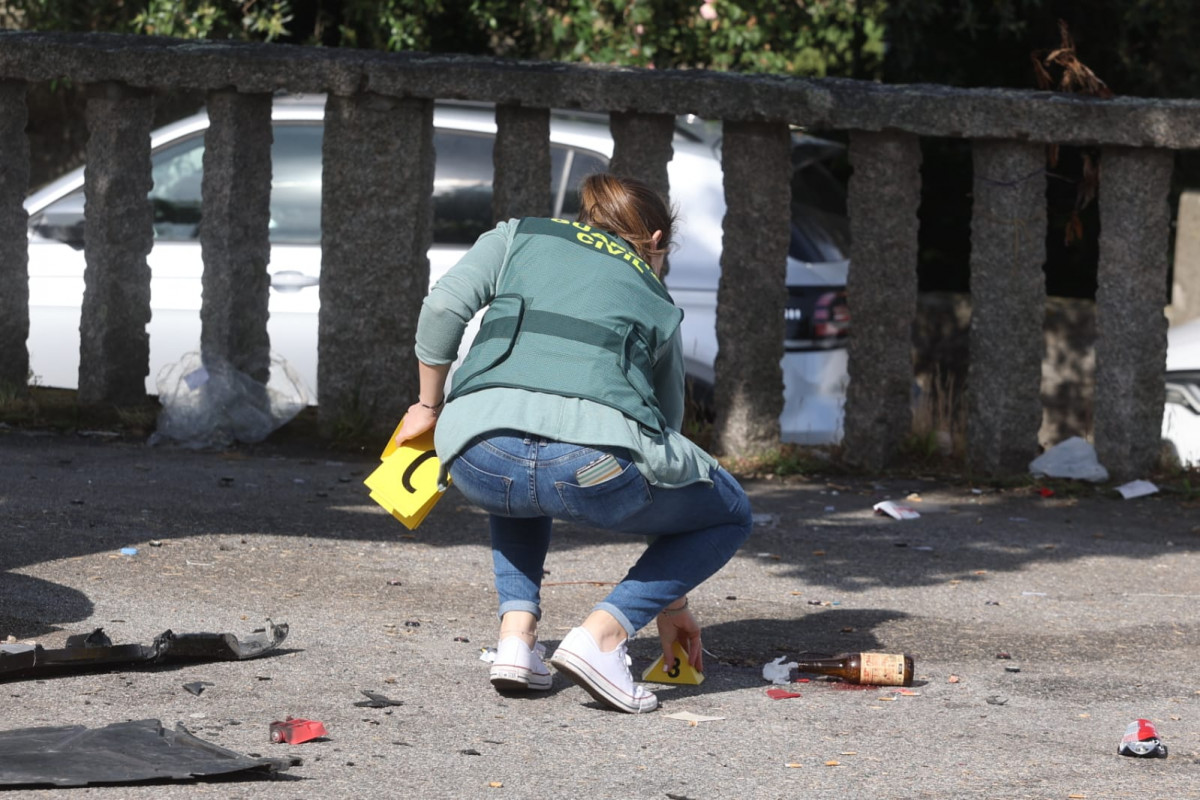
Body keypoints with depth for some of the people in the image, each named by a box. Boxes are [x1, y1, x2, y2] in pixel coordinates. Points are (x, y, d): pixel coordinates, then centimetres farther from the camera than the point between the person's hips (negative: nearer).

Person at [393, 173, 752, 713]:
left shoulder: (519, 237, 29)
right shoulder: (656, 302, 32)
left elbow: (443, 306, 8)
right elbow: (666, 430, 39)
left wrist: (429, 407, 25)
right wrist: (671, 601, 46)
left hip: (480, 458, 2)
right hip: (595, 458, -2)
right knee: (729, 516, 26)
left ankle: (516, 633, 17)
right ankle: (601, 634, 3)